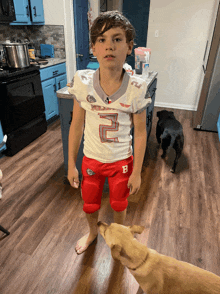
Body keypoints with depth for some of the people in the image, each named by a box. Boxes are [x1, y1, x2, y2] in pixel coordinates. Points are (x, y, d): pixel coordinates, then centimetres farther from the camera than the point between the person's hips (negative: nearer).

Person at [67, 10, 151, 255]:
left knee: (119, 204, 22)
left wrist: (137, 172, -5)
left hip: (122, 161, -1)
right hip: (91, 160, 2)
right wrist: (71, 164, -2)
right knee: (89, 204, 22)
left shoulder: (136, 89, -19)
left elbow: (140, 134, -10)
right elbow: (76, 127, -7)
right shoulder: (82, 83, -15)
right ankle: (92, 232, 58)